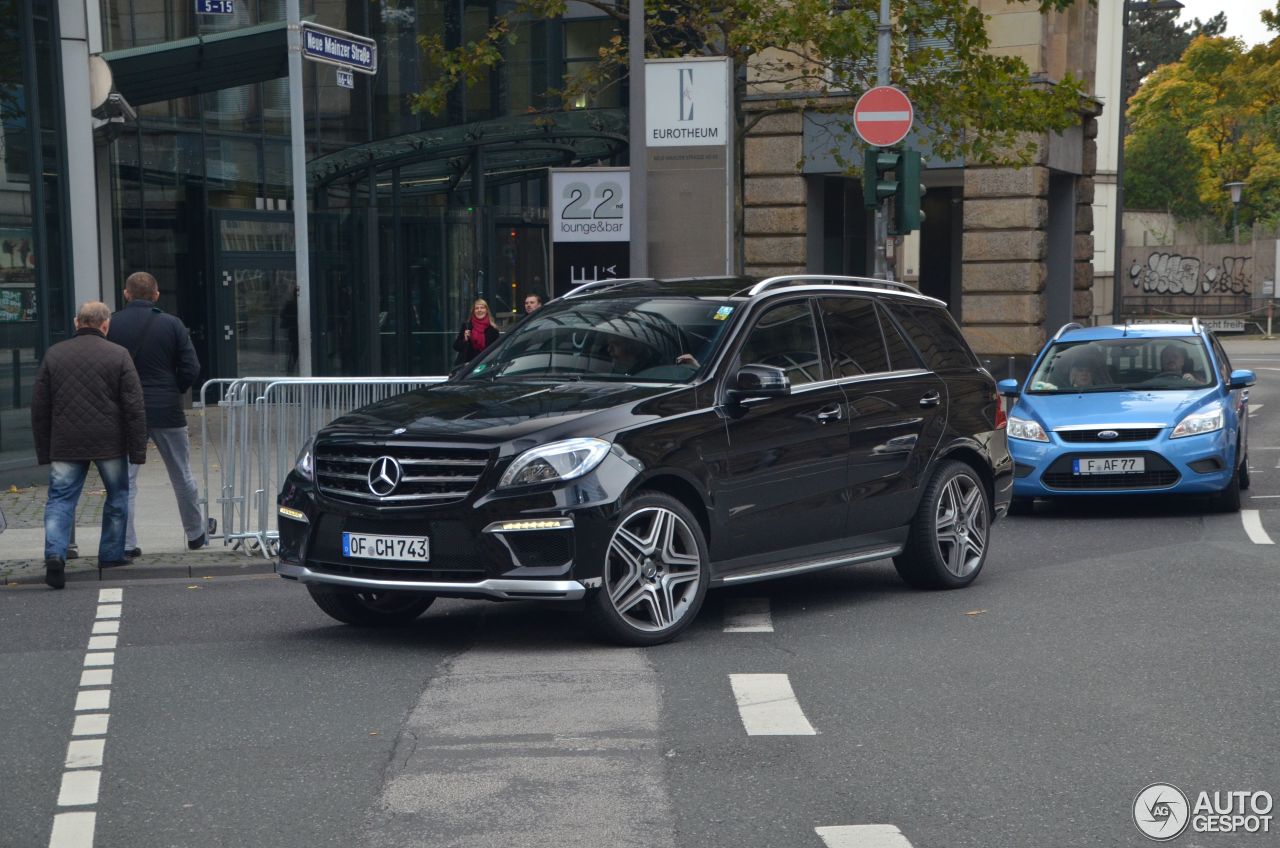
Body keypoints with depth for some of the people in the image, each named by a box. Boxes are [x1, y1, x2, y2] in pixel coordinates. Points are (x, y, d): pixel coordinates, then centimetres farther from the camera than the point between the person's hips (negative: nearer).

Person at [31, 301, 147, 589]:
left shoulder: (53, 355, 6)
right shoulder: (119, 355, -2)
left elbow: (39, 408, 9)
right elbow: (135, 408, -5)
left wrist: (44, 451, 15)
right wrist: (138, 450, -1)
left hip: (65, 445, 2)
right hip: (109, 444, -2)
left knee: (60, 499, 2)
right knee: (117, 496, 15)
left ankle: (55, 553, -18)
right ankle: (111, 555, 20)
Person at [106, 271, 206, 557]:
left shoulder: (110, 326, -4)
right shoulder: (172, 325, -3)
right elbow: (191, 369, -7)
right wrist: (172, 392, 9)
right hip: (167, 412, 1)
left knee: (125, 480, 5)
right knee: (182, 476, 14)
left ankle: (126, 544, 0)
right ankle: (196, 535, 25)